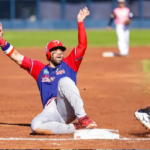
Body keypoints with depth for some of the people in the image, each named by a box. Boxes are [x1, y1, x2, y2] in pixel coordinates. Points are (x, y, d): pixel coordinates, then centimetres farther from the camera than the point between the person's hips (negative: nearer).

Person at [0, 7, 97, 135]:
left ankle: (82, 117, -38)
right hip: (51, 112, 2)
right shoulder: (40, 69, 25)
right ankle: (74, 127, -25)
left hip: (68, 109, -2)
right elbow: (16, 57, 23)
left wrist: (80, 22, 4)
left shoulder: (69, 64, 21)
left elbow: (82, 46, 11)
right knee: (36, 126, -32)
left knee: (64, 81, -29)